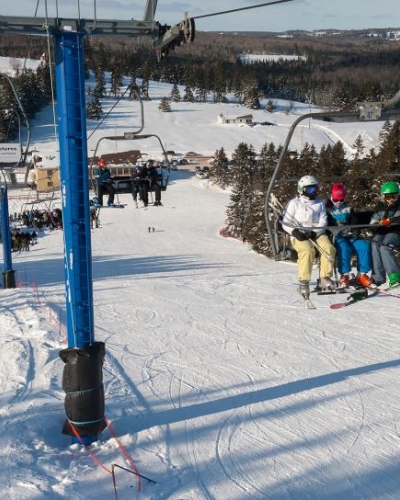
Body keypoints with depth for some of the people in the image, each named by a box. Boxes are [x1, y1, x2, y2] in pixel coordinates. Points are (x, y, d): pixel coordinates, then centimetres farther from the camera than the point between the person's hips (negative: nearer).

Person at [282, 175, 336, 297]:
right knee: (308, 250, -34)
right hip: (299, 236, -3)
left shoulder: (320, 203, 14)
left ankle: (325, 277, -17)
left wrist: (314, 233, -12)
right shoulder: (294, 203, 6)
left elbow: (323, 223, 7)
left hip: (316, 233, 3)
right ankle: (304, 282, -28)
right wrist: (295, 232, -15)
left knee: (328, 248, -27)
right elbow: (286, 223, 4)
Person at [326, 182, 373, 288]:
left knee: (364, 245, -23)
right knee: (344, 247, -37)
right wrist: (339, 230, -20)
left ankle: (362, 275, -18)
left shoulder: (348, 209, 21)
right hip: (335, 237, -4)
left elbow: (354, 224, 18)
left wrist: (353, 232, -6)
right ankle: (344, 275, -30)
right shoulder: (327, 209, 6)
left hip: (350, 236, 5)